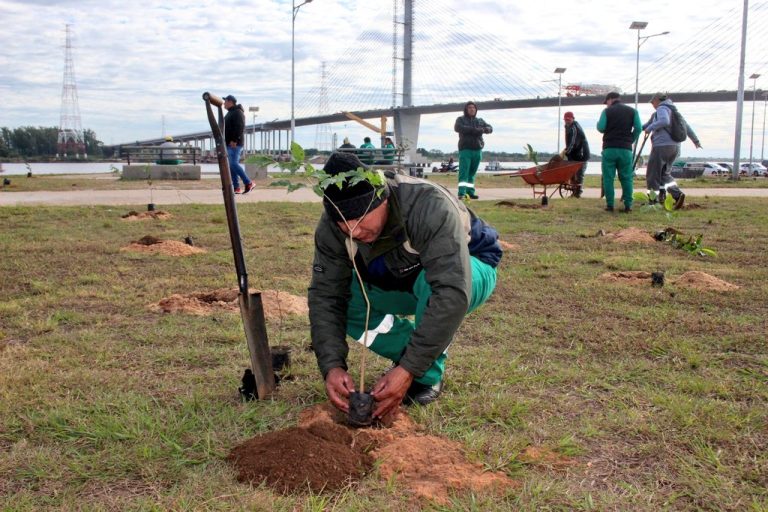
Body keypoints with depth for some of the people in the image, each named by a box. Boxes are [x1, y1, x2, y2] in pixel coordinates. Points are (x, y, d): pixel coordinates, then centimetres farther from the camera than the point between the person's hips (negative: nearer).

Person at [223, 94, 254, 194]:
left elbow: (240, 127, -21)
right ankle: (236, 188, 5)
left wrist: (234, 140, -26)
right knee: (232, 165, 5)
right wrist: (228, 141, 21)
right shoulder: (231, 112, 21)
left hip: (235, 144, -10)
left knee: (234, 164, -16)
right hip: (230, 144, 10)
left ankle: (249, 183, -10)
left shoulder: (238, 112, -11)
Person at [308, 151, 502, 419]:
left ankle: (428, 376, -14)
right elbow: (326, 295, -22)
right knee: (343, 298, -18)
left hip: (468, 269, -5)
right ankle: (418, 353, 0)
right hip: (401, 281, 5)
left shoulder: (429, 206, -39)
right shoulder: (332, 227, -22)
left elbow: (452, 292, -46)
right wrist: (332, 366, -37)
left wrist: (408, 370, -47)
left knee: (431, 284, -39)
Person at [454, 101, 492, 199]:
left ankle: (470, 192, 10)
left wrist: (483, 130, -14)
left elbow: (490, 128, 12)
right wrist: (473, 130, -19)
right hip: (465, 149, -4)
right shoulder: (461, 119, 8)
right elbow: (457, 128, -13)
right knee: (464, 172, -13)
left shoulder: (479, 120, 20)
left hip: (477, 150, 5)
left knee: (472, 173, 7)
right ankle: (462, 193, -20)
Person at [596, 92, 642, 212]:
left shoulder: (607, 111, 2)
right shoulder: (632, 111, 10)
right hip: (626, 149, 2)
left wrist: (598, 122, 16)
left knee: (608, 178, 2)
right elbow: (638, 128, 1)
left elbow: (601, 128, -5)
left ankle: (610, 205, -2)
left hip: (609, 148, -2)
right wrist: (631, 140, 14)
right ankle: (628, 205, 1)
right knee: (626, 178, 6)